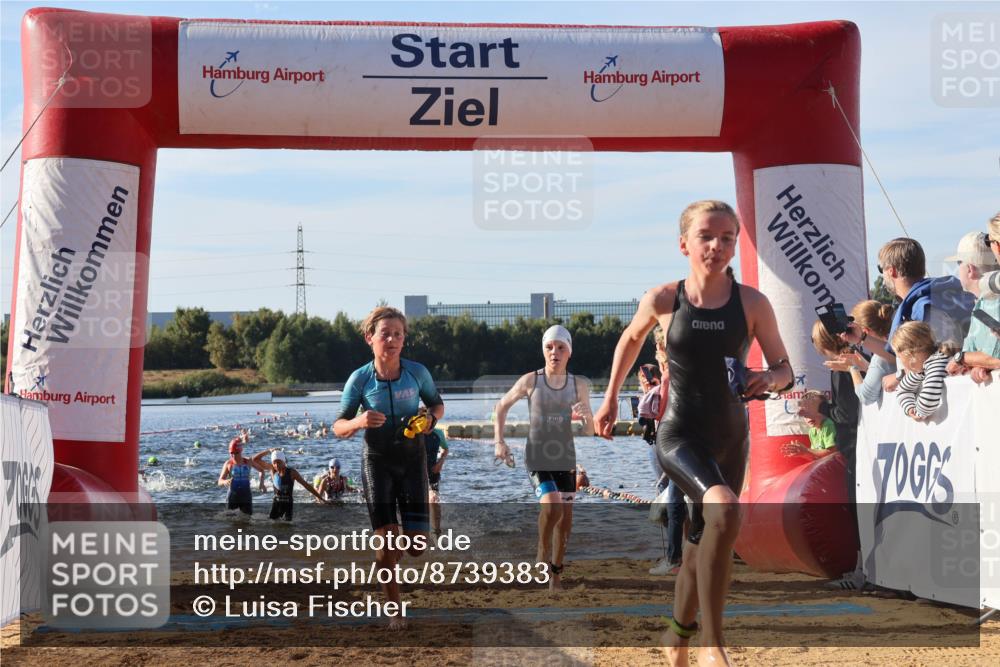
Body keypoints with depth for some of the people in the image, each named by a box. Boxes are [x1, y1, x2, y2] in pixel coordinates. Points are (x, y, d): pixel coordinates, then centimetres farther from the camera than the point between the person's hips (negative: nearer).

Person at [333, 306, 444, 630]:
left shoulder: (417, 372, -8)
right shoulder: (360, 379, -11)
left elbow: (437, 403, 10)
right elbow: (338, 427, -6)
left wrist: (431, 418, -13)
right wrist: (358, 422, -28)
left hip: (412, 459, 1)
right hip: (377, 460, -1)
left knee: (417, 545, -2)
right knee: (387, 536, -10)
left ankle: (393, 555, 35)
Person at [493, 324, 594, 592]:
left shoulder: (579, 385, -1)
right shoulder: (530, 380, -6)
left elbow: (590, 431, 0)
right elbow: (502, 406, 8)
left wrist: (585, 416, -22)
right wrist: (499, 442, 1)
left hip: (565, 459, 3)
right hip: (537, 458, -3)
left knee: (565, 519, 7)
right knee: (552, 506, -26)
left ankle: (556, 574, 23)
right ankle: (543, 550, -1)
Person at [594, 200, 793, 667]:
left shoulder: (752, 303, -6)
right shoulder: (663, 299, -7)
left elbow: (785, 369, 0)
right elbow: (631, 339, 13)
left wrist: (769, 378, -22)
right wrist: (610, 399, 17)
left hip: (730, 438, 3)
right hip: (679, 436, -3)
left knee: (702, 547, 15)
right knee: (723, 508, -31)